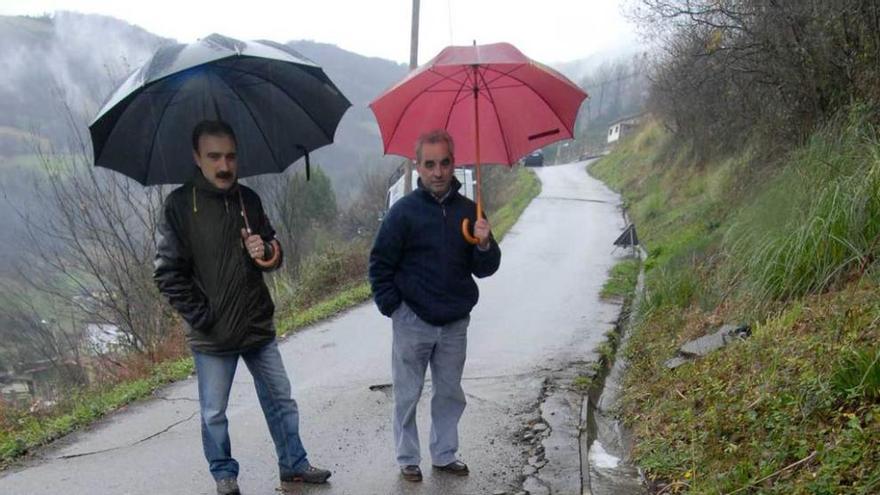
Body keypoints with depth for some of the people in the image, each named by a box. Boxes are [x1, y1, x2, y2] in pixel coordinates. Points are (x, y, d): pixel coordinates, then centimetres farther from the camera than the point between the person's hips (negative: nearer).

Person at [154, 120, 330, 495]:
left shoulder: (248, 199, 4)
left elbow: (275, 254, 12)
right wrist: (201, 317, -13)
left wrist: (265, 251, -11)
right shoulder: (180, 204, -8)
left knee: (281, 400, 14)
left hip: (258, 327, 4)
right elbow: (167, 272, -9)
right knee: (214, 414, 10)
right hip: (211, 337, -4)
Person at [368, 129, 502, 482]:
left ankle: (445, 455, 31)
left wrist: (485, 245, -18)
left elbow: (484, 270, 1)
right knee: (407, 396, 9)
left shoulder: (469, 211, 0)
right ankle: (408, 459, 25)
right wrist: (392, 308, -8)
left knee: (450, 394, 14)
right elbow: (380, 265, -4)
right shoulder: (404, 211, -9)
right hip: (412, 323, -3)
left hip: (455, 323, 3)